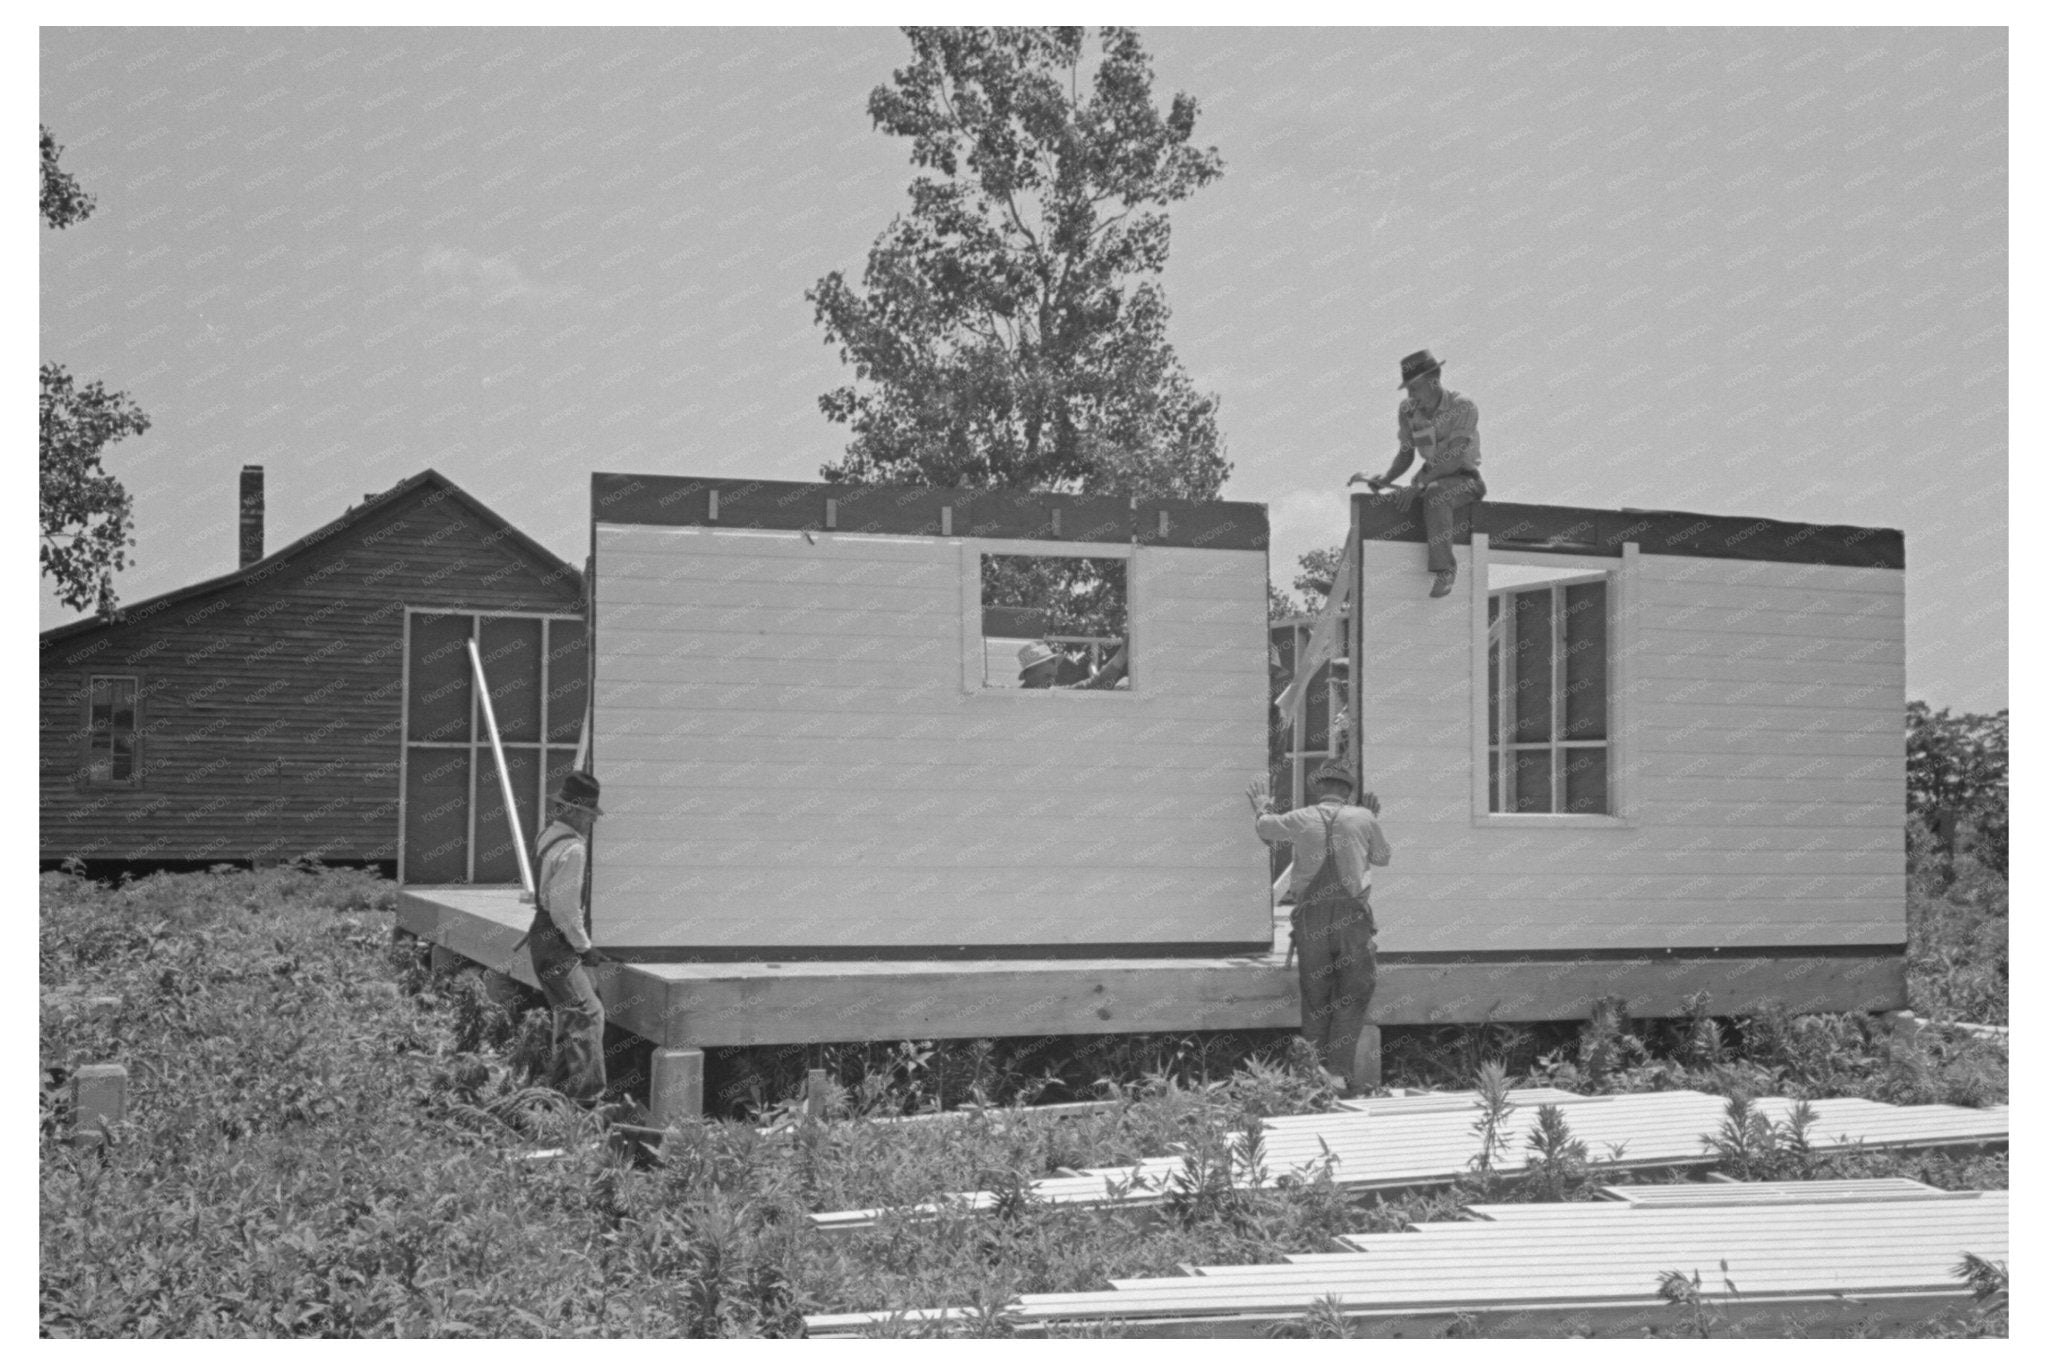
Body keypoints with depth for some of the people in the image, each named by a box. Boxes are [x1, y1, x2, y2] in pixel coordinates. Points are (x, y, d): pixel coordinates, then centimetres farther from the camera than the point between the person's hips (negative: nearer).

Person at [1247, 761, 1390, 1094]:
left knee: (1315, 997, 8)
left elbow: (1264, 827, 23)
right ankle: (1339, 1070, -4)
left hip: (1311, 915, 1)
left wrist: (1261, 806, 43)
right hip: (1352, 915, -1)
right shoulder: (1363, 818, 1)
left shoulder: (1301, 820, 3)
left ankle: (1315, 1070, 6)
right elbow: (1383, 857, 18)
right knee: (1352, 995, 4)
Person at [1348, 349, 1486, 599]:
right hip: (1432, 477, 7)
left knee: (1434, 494, -38)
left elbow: (1455, 457, -26)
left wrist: (1420, 484, -35)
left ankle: (1443, 569, -34)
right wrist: (1386, 479, -11)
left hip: (1465, 478, -7)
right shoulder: (1408, 411, 0)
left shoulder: (1463, 407, -18)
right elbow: (1406, 454, 9)